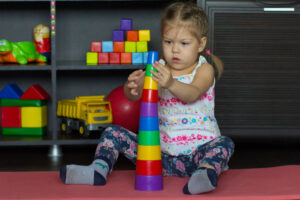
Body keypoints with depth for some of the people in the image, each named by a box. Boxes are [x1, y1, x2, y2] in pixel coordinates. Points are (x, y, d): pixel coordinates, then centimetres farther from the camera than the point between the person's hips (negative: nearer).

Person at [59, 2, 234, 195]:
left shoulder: (204, 69, -3)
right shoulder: (158, 69, 5)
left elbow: (192, 94, -24)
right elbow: (133, 95, -9)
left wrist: (171, 84, -46)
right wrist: (132, 86, -34)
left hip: (198, 149, -3)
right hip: (161, 152, 4)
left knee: (224, 143, -34)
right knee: (113, 134, -3)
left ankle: (207, 172, -63)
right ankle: (99, 169, -23)